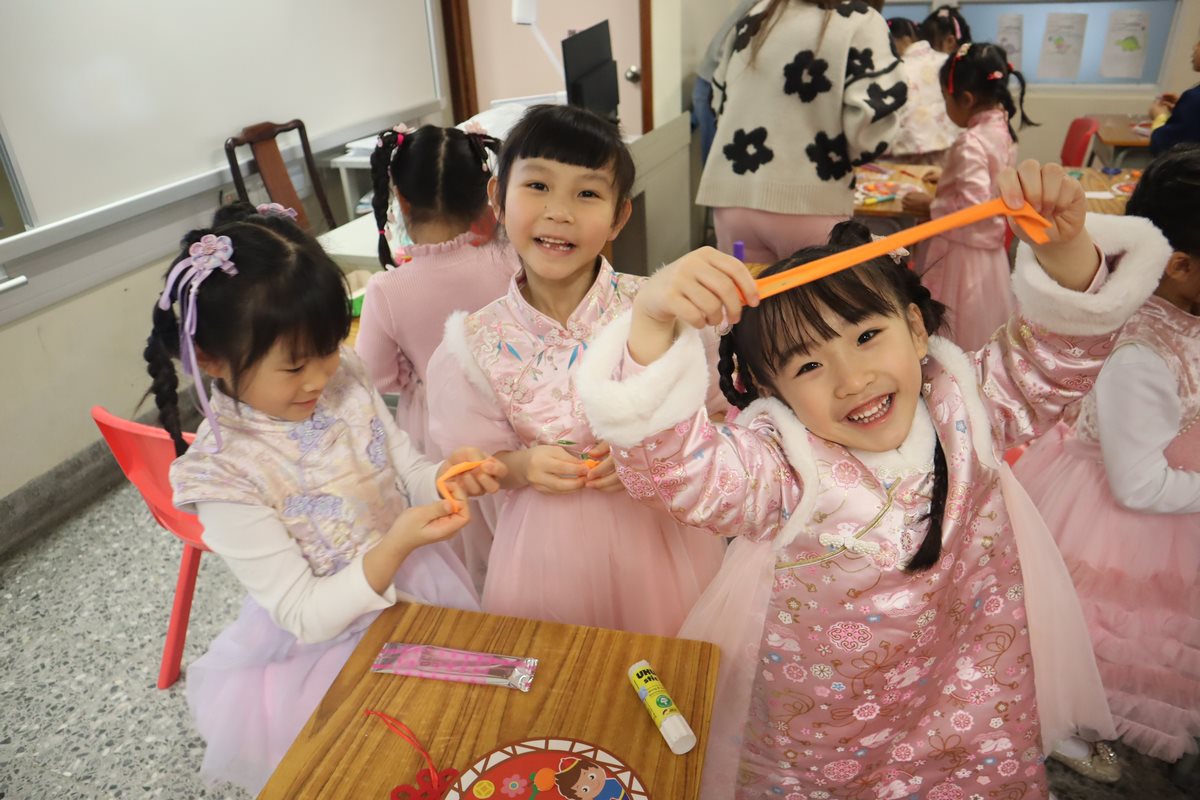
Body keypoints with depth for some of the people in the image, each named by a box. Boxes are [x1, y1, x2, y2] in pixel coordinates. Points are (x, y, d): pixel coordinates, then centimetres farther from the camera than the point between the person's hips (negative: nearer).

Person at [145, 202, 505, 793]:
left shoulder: (346, 383, -11)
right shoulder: (224, 474, -24)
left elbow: (406, 476, 2)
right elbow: (304, 616, -21)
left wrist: (445, 477, -21)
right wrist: (395, 545, -34)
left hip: (415, 590, 5)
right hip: (328, 646, -4)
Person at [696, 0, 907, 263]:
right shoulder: (863, 22, -3)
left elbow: (719, 100, 20)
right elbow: (869, 121, -12)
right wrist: (841, 158, 6)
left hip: (733, 198, 5)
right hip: (810, 206, -4)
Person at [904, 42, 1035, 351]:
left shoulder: (970, 143, -23)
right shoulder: (1002, 131, 6)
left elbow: (972, 205, -27)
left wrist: (928, 205, -16)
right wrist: (946, 179, 19)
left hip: (962, 250, -9)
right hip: (990, 248, 9)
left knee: (954, 333, 2)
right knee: (984, 332, 19)